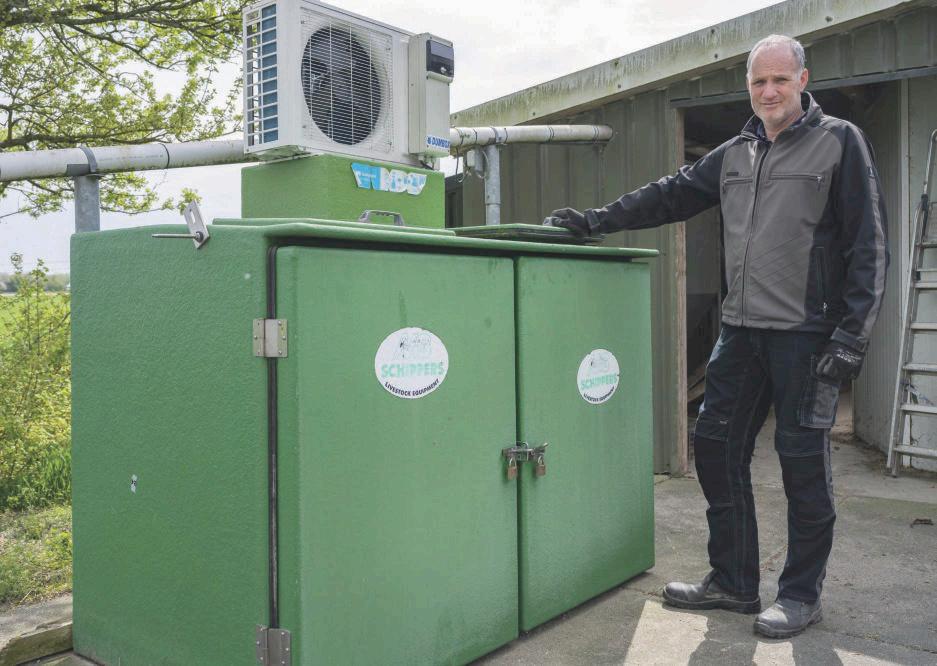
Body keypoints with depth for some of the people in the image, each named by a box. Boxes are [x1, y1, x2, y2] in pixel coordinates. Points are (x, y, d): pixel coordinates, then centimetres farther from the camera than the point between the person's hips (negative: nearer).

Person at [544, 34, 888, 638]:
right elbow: (670, 195, 18)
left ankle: (802, 594, 18)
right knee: (716, 447, 7)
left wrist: (851, 337, -14)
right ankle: (733, 583, 22)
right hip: (742, 332, 6)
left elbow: (868, 247, -7)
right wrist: (595, 220, 8)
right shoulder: (733, 155, 14)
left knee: (804, 463, 1)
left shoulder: (840, 142, -2)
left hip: (807, 335, -6)